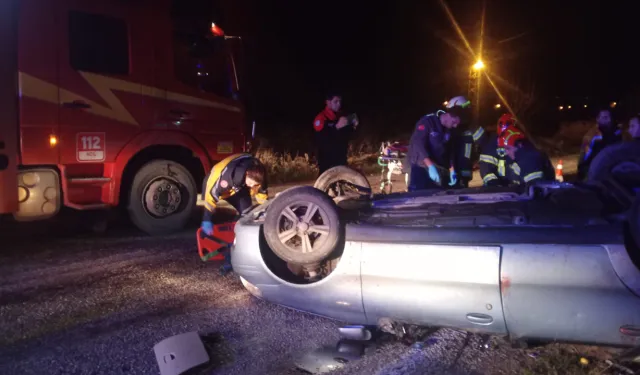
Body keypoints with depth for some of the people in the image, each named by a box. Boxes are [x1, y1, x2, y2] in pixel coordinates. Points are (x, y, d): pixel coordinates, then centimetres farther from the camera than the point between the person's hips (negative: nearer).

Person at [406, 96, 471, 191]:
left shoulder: (449, 130, 10)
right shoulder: (427, 121, -12)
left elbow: (448, 150, 13)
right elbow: (419, 144, -22)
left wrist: (452, 170, -2)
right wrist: (430, 166, -33)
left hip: (438, 170, 7)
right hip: (420, 168, -6)